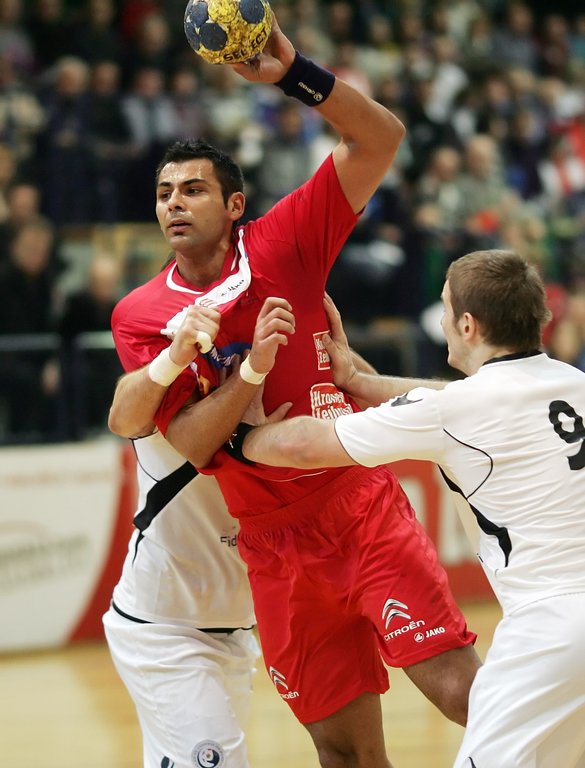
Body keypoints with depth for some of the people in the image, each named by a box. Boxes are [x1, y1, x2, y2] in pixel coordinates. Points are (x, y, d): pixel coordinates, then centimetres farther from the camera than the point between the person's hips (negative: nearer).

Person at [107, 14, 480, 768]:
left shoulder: (283, 243, -1)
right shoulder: (140, 316, 2)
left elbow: (381, 137, -9)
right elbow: (191, 444, -7)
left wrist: (293, 73, -20)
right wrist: (254, 366, -19)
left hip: (365, 510, -2)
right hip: (277, 549, 2)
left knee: (463, 692, -15)